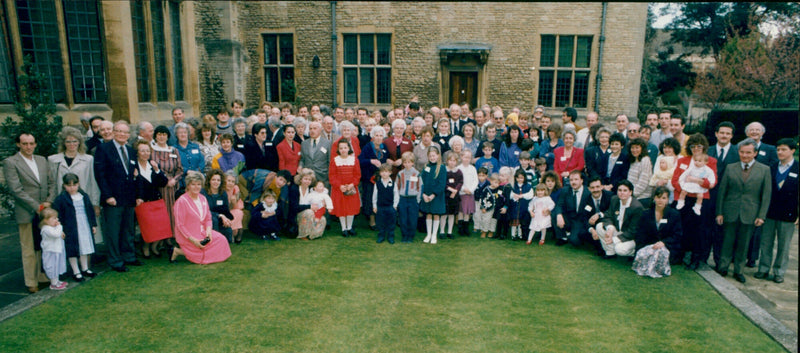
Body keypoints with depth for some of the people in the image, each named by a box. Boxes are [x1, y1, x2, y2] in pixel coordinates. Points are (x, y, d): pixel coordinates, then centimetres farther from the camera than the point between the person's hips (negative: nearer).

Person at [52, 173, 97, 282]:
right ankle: (76, 272, 13)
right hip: (71, 229, -4)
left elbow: (90, 211, 12)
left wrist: (93, 224, 12)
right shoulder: (61, 198, -9)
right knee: (72, 250, 2)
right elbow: (57, 215, -8)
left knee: (85, 247, 14)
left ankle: (85, 269, 28)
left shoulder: (84, 196, 5)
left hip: (85, 227, 5)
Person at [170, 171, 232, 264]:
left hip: (202, 232, 7)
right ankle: (177, 251, -2)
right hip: (187, 236, -7)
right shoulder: (182, 201, -13)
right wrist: (193, 240, -21)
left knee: (221, 239, -13)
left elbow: (208, 218, 12)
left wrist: (208, 230, -9)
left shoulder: (203, 198, 8)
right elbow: (180, 225, -15)